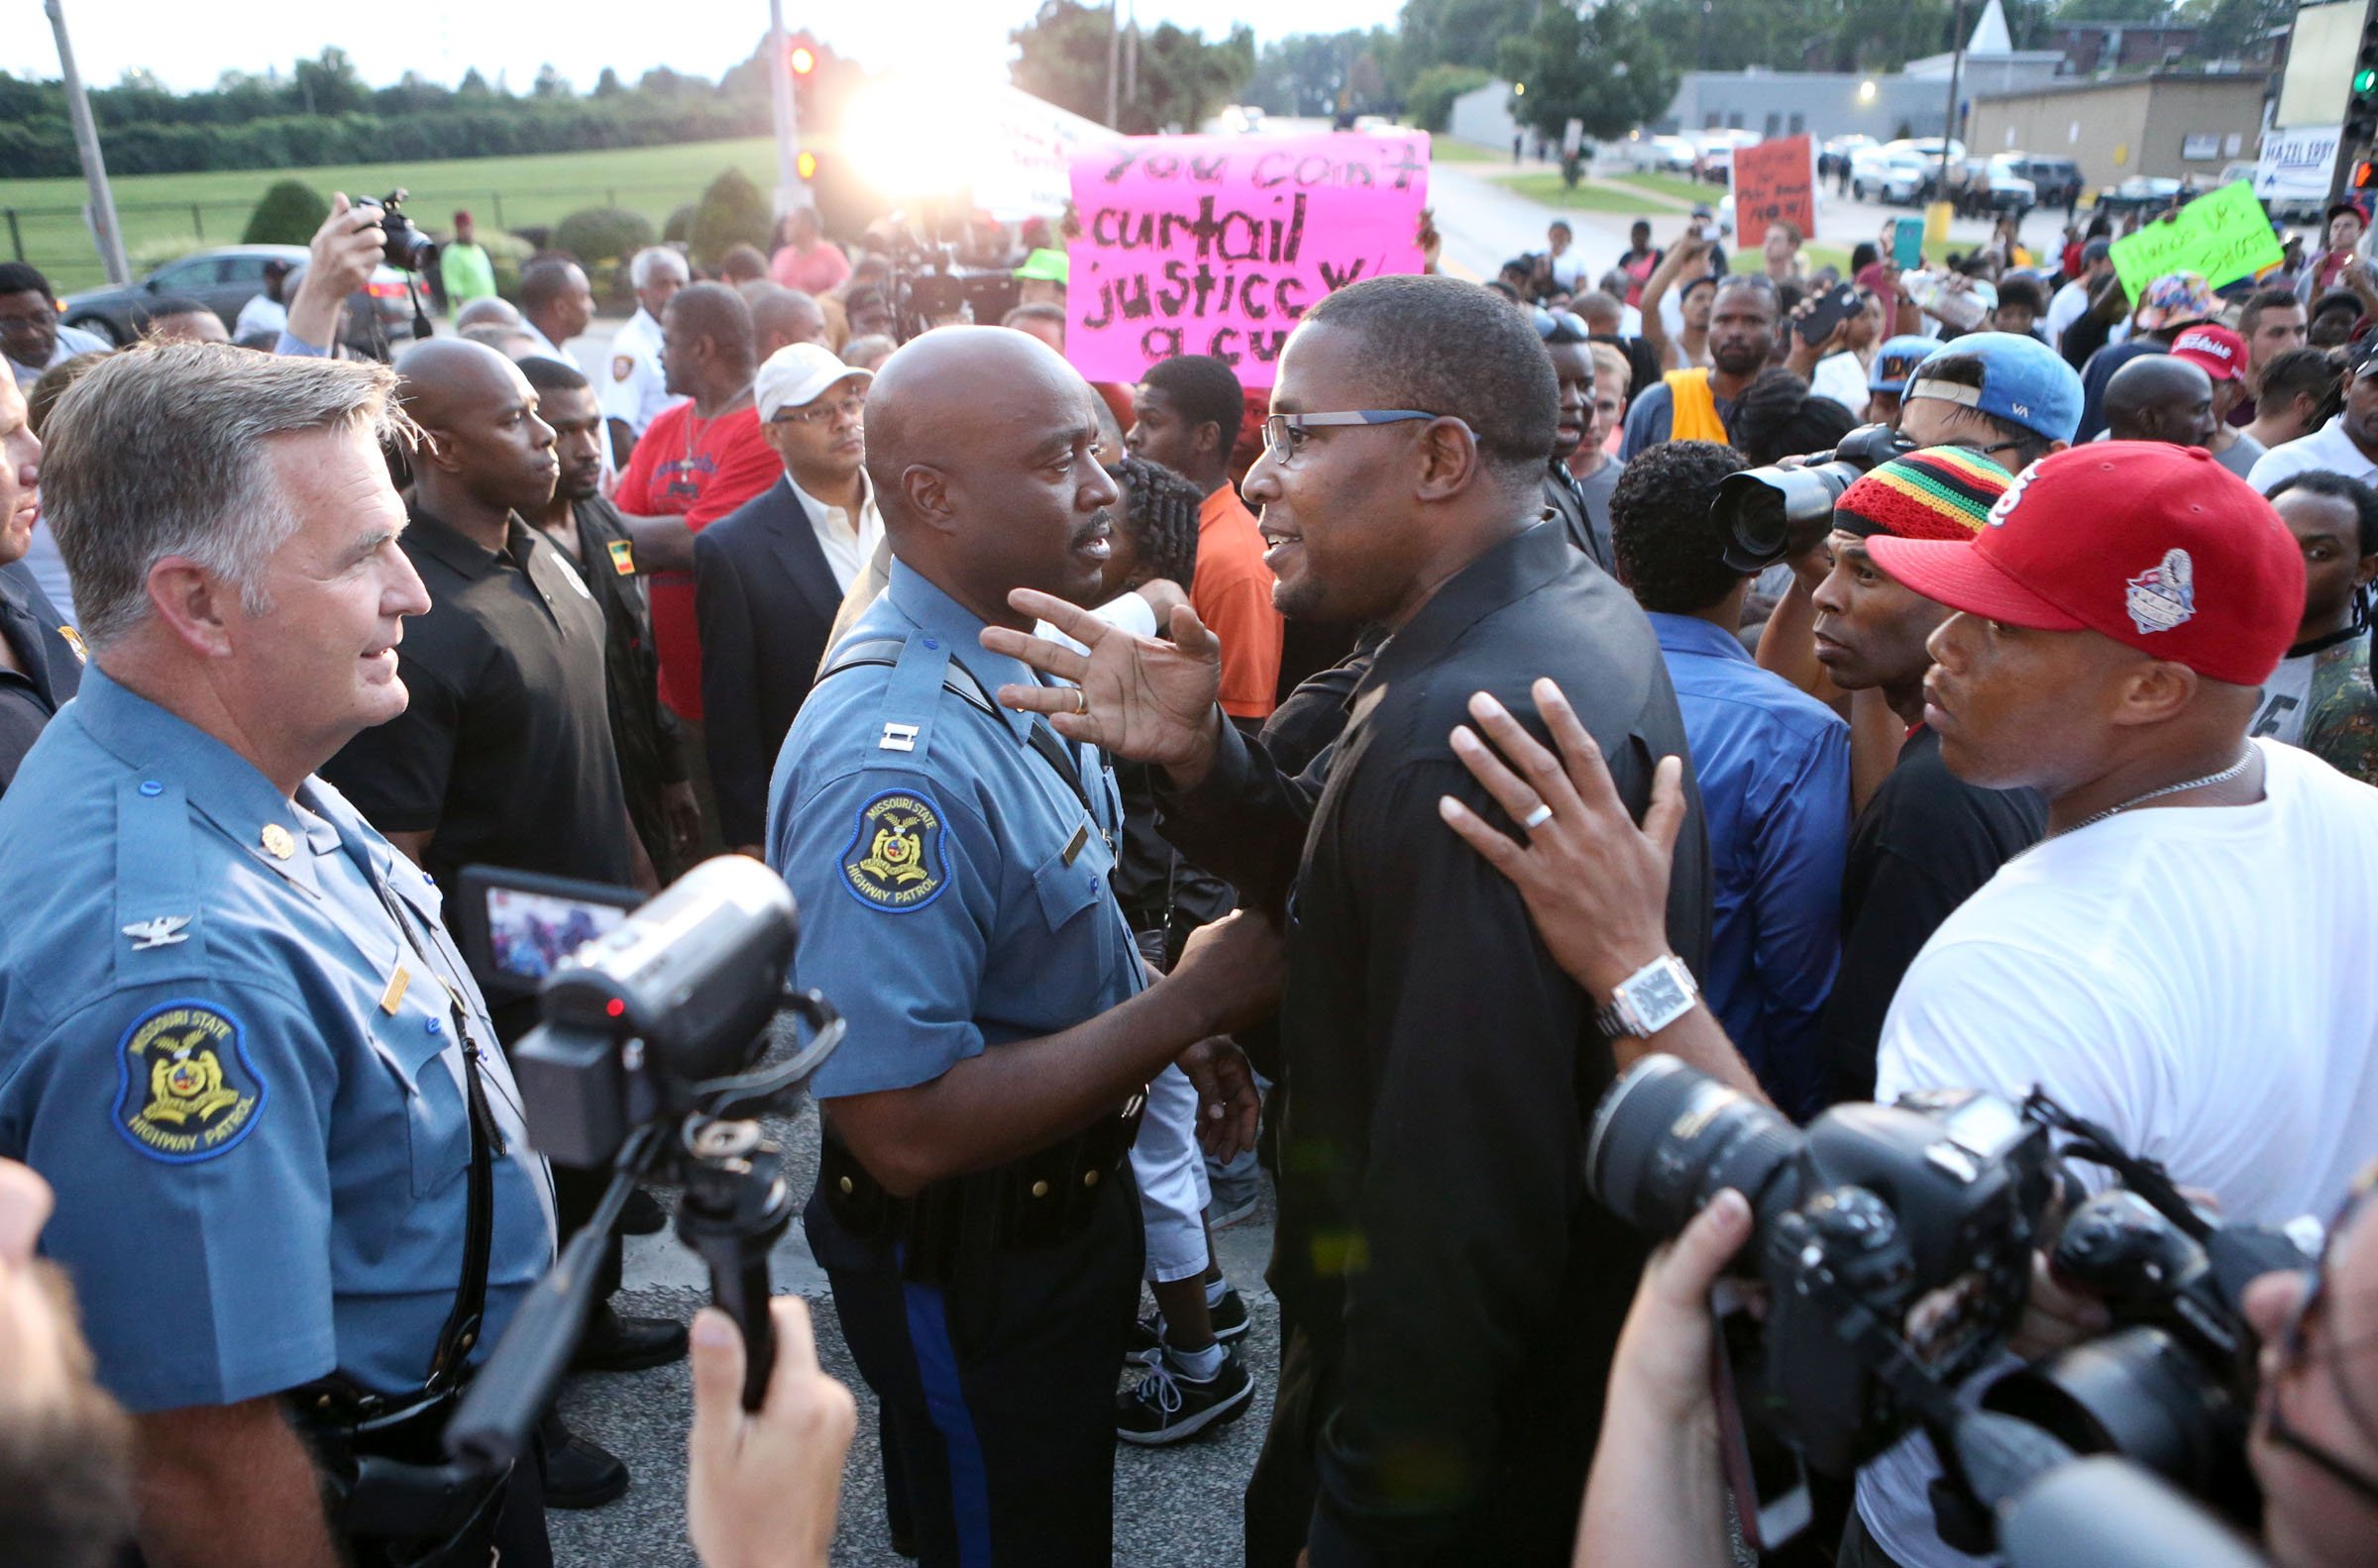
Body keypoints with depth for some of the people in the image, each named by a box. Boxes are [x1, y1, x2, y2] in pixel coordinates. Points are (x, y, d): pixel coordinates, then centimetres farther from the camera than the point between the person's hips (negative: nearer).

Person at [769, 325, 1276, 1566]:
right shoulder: (894, 759, -33)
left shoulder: (1009, 662, -1)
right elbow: (908, 1130, -34)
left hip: (1062, 1208, 9)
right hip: (969, 1266, -9)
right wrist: (1190, 1002, -29)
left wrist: (1180, 1025, -2)